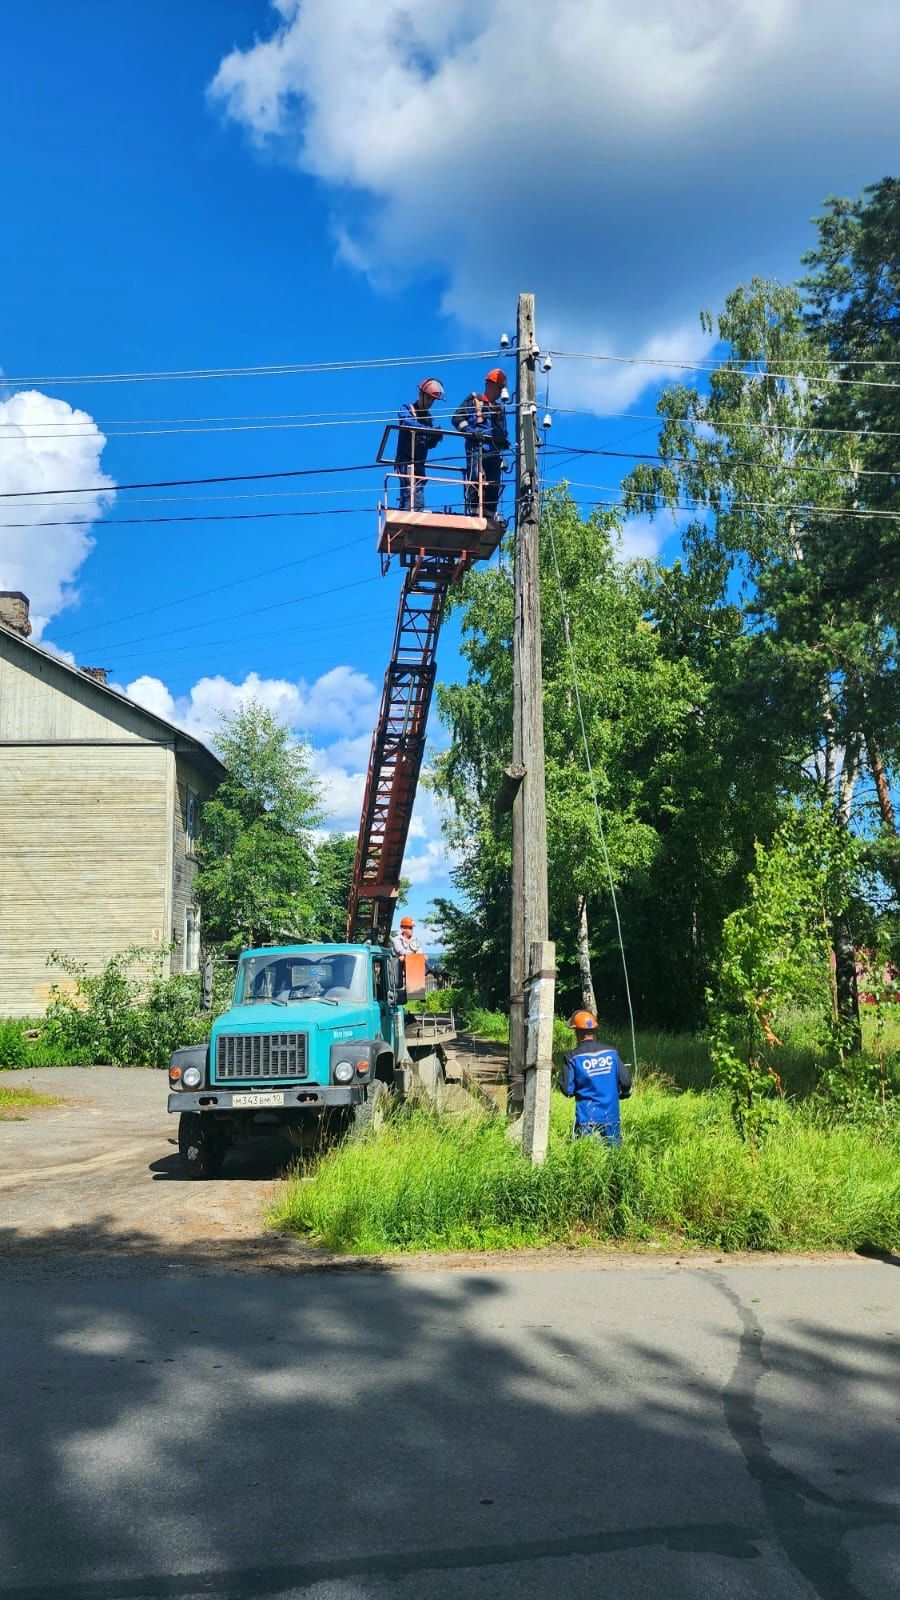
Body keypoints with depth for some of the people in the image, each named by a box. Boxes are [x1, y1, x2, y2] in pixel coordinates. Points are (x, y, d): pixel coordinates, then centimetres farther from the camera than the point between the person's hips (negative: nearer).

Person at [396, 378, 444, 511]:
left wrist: (436, 438, -5)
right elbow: (409, 424, -21)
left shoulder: (428, 416, 20)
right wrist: (431, 430, -33)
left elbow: (429, 445, 17)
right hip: (406, 461, -7)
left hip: (419, 463, 7)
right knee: (416, 501, -21)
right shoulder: (407, 409, 3)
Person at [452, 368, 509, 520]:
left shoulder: (500, 409, 26)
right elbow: (457, 418, 0)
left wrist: (504, 442, 4)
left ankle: (490, 517, 2)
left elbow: (503, 432, 28)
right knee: (475, 482, -19)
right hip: (476, 449, -6)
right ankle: (474, 513, -21)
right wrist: (470, 431, -15)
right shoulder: (473, 400, 9)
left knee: (494, 487, 0)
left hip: (494, 452, 6)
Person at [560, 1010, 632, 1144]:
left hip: (587, 1118, -2)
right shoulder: (611, 1052, 0)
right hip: (611, 1116, 2)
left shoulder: (573, 1057, -8)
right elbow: (626, 1082, 1)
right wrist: (622, 1094, 22)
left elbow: (567, 1090, -8)